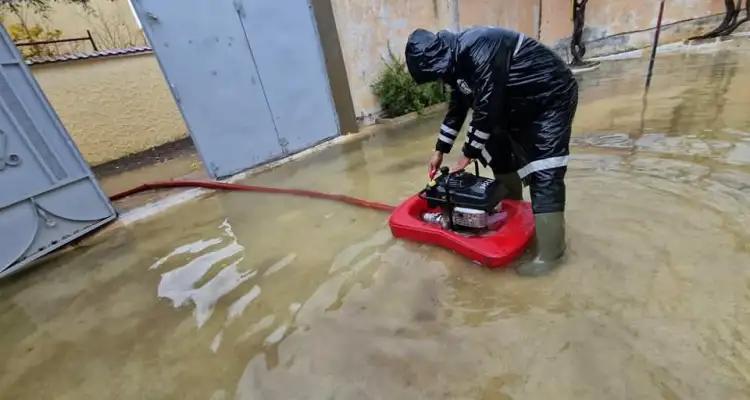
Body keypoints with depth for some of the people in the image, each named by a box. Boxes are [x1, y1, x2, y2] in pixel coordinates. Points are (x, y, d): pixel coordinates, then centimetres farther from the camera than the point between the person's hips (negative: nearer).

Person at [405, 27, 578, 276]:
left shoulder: (480, 51, -31)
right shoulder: (456, 59, 0)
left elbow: (486, 110, -28)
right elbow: (457, 107, 10)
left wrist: (468, 154, -16)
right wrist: (440, 150, 12)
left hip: (551, 97, -9)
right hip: (518, 102, 10)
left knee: (544, 176, -15)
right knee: (501, 157, 14)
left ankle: (550, 253, -7)